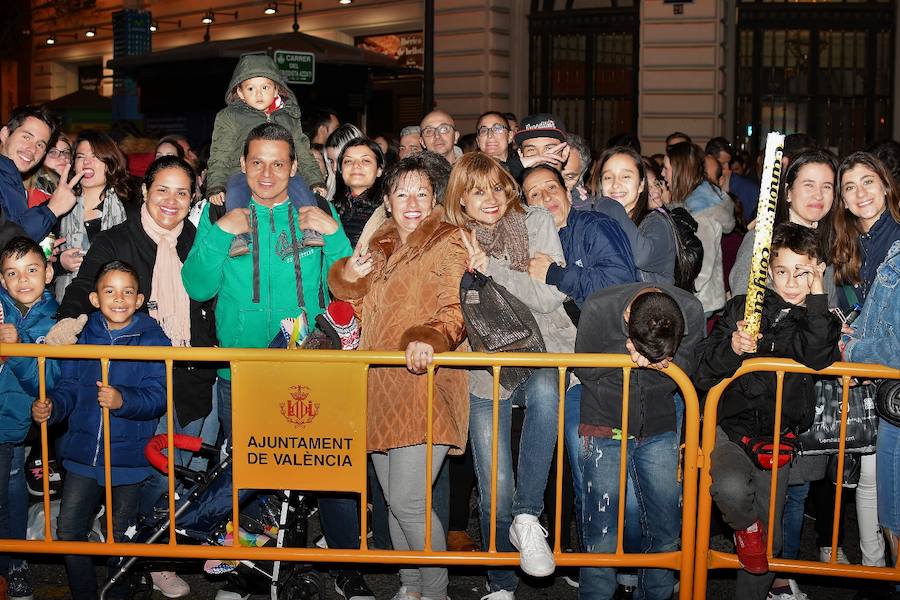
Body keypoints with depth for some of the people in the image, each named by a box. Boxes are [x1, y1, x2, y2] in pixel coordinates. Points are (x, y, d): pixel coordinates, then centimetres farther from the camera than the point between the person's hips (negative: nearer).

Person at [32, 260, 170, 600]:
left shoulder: (153, 341, -7)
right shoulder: (82, 337, 4)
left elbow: (157, 397, -16)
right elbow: (68, 387, 1)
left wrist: (123, 401, -32)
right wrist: (51, 406, -19)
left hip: (129, 455, -3)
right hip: (83, 453, 3)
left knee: (121, 535, 10)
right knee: (68, 530, 3)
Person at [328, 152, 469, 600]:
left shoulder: (448, 244, -3)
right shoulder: (380, 245, 18)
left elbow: (453, 313, -13)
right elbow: (366, 311, 26)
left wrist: (428, 339, -34)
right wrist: (349, 277, 5)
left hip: (424, 389, -7)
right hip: (381, 389, 7)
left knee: (407, 502, -12)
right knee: (392, 500, 13)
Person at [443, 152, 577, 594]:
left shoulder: (536, 223, 2)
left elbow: (551, 296, -9)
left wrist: (490, 266, -16)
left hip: (542, 353, -1)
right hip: (484, 369, 1)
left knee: (544, 391, -39)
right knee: (494, 492, -3)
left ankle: (527, 517, -27)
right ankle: (501, 586, 19)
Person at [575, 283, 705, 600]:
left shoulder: (691, 311, -16)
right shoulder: (598, 309, -22)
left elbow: (691, 366, -2)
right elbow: (582, 368, -8)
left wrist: (670, 363, -25)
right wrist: (627, 357, -24)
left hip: (659, 432, 3)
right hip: (604, 428, -2)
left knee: (666, 530, 7)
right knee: (601, 533, -3)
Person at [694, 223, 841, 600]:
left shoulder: (822, 321, 6)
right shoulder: (741, 308, 1)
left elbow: (816, 357, -21)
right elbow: (703, 376, -3)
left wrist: (817, 296, -16)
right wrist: (731, 349, -23)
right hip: (729, 429, -2)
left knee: (767, 543, 10)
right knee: (732, 488, -34)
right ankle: (745, 527, 0)